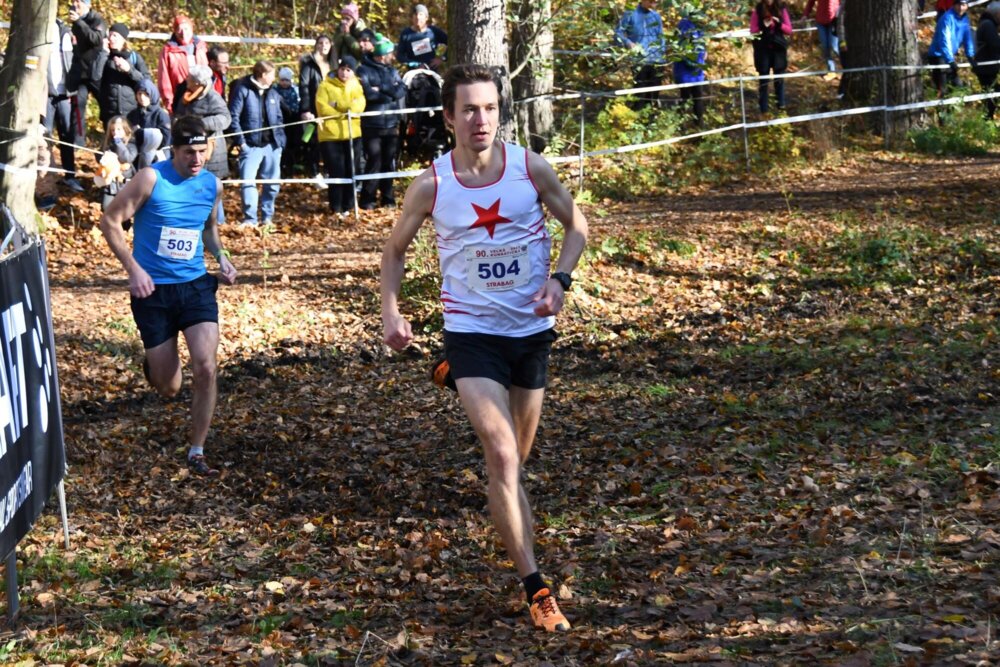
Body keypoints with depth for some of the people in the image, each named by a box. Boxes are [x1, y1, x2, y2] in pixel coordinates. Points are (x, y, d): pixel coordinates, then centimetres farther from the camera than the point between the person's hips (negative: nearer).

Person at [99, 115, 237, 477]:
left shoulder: (212, 185, 3)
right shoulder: (151, 179, -12)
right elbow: (110, 221, -9)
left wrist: (221, 256, 4)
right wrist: (133, 268, -17)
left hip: (196, 285, 3)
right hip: (153, 290, -3)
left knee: (206, 369, -15)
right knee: (168, 387, 4)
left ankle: (197, 452, 0)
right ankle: (154, 364, 44)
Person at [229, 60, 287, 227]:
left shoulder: (273, 94, 14)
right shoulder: (243, 90, -6)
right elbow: (233, 117, -9)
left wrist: (281, 139, 6)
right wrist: (240, 141, -14)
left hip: (272, 145, 6)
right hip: (251, 145, -5)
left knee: (272, 183, 9)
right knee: (247, 182, -10)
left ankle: (268, 216, 22)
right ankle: (250, 218, -3)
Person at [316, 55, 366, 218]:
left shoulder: (356, 86, 10)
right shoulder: (326, 86, -1)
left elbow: (359, 105, -6)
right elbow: (322, 107, -12)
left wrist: (338, 107, -18)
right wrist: (344, 112, -12)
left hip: (352, 135, 4)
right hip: (330, 135, -4)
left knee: (351, 172, 8)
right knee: (336, 173, -5)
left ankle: (347, 206, 18)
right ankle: (336, 209, 3)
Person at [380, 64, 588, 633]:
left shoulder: (531, 168, -6)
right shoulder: (431, 186, -8)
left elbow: (576, 224, 7)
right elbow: (396, 249, 8)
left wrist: (560, 280, -10)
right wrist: (391, 309, -7)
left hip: (532, 327, 3)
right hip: (471, 330, -3)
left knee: (517, 454, 16)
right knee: (502, 457, -17)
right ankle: (536, 589, -16)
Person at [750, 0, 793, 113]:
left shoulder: (782, 9, 0)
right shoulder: (757, 10, -4)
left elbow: (789, 30, 1)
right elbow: (753, 31, -3)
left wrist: (779, 24, -16)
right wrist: (763, 26, -20)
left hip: (778, 48, 1)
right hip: (763, 49, -1)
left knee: (779, 77, 5)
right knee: (763, 78, 2)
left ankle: (781, 104, 18)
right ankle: (763, 109, 8)